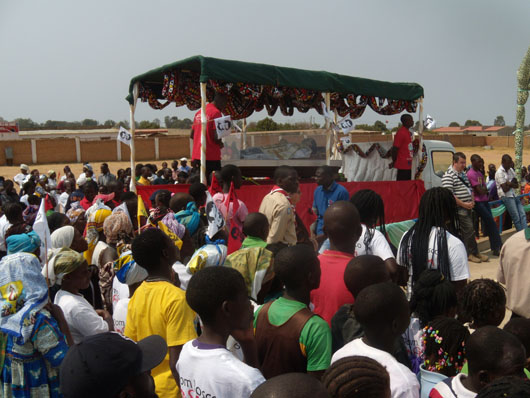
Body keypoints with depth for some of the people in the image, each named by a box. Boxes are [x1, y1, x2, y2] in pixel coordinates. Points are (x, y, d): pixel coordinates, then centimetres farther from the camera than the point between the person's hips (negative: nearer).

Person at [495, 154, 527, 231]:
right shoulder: (499, 172, -11)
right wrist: (513, 183, 0)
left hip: (514, 195, 8)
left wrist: (510, 183, -9)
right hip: (506, 196, -8)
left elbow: (517, 185, 10)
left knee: (523, 214, -3)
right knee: (516, 218, -10)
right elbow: (505, 189, -14)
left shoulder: (511, 170, 12)